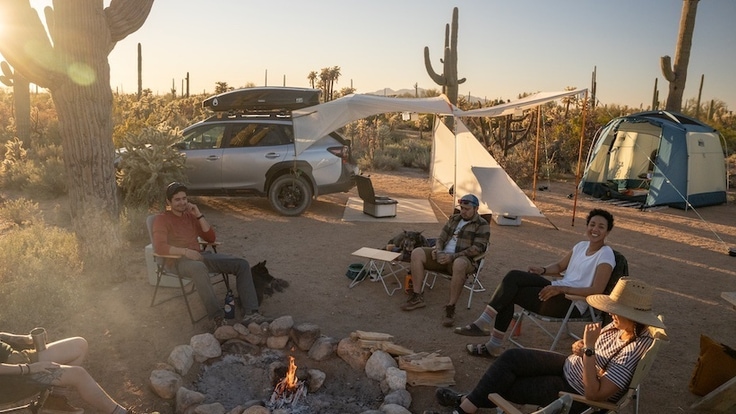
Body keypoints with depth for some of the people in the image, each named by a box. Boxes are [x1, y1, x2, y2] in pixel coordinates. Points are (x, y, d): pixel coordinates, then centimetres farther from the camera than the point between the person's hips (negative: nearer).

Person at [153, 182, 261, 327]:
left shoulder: (190, 215, 19)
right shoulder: (162, 219, 1)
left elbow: (211, 238, 12)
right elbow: (159, 247, -14)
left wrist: (199, 215, 2)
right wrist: (185, 251, -26)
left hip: (200, 255, 6)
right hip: (180, 260, -6)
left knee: (242, 264, -12)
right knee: (200, 268, -43)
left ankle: (251, 312, -21)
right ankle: (218, 317, -42)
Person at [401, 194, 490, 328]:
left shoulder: (482, 225, -1)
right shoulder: (454, 219, 18)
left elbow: (477, 249, -12)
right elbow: (442, 237, 20)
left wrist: (452, 256, -21)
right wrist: (438, 249, -5)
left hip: (463, 259, -6)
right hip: (442, 256, 6)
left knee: (459, 264, -43)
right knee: (417, 253, -15)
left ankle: (450, 308, -34)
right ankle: (417, 297, -14)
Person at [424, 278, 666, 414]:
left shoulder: (635, 350, -31)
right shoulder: (619, 326, -7)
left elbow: (594, 394, -34)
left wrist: (589, 349, -36)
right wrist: (581, 347, -15)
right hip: (570, 367, 8)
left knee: (509, 386, -5)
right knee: (512, 357, -4)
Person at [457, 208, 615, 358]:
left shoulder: (606, 254, -8)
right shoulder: (581, 246, 14)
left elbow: (597, 290, -17)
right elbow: (559, 266, 23)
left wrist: (561, 289, -25)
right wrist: (542, 270, 0)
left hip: (572, 304, -7)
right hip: (558, 289, 7)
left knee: (511, 292, -19)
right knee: (514, 276, -18)